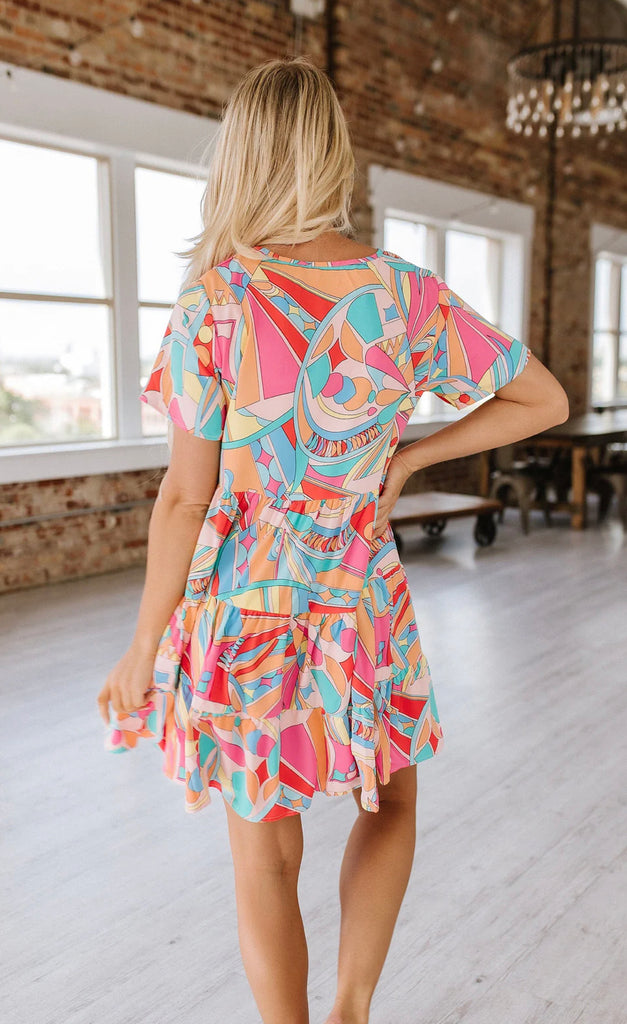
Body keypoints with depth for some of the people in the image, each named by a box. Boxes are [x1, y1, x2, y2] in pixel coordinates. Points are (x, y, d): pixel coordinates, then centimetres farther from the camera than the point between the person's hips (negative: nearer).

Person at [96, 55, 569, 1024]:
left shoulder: (215, 298, -12)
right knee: (391, 798, 28)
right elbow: (545, 400, 3)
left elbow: (186, 494, -12)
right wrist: (408, 457, 7)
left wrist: (144, 647, -2)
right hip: (363, 607, 2)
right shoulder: (410, 296, -6)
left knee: (266, 855, 15)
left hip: (241, 609, -1)